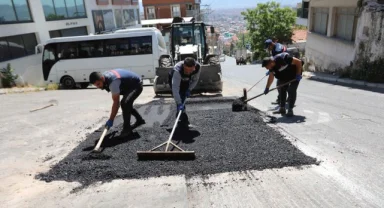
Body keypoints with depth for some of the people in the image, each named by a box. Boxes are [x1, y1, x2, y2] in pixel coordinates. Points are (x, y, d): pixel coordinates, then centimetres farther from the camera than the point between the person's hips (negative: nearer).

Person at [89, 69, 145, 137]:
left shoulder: (113, 82, -36)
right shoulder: (104, 75, -8)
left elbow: (116, 102, -34)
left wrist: (111, 120, -31)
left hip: (136, 85, -10)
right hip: (129, 85, 10)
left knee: (124, 103, -26)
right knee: (126, 104, 20)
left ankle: (127, 129, -16)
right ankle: (139, 120, 40)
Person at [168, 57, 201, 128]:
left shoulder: (197, 67, -31)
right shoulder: (177, 70, -45)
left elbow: (195, 80, -11)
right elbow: (175, 88, -49)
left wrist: (189, 89, -21)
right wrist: (179, 103, -55)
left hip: (185, 81, 4)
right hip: (174, 79, -4)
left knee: (183, 98, 8)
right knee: (180, 99, -17)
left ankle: (179, 116, 26)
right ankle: (183, 120, -10)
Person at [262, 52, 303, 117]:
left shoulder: (283, 58, -36)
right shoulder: (271, 66, -13)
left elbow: (299, 62, -29)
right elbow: (271, 77, 1)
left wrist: (298, 75, -28)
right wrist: (267, 88, -1)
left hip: (295, 74, -7)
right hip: (284, 76, 7)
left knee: (292, 91, -14)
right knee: (282, 89, 6)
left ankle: (290, 110, -6)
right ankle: (282, 108, 17)